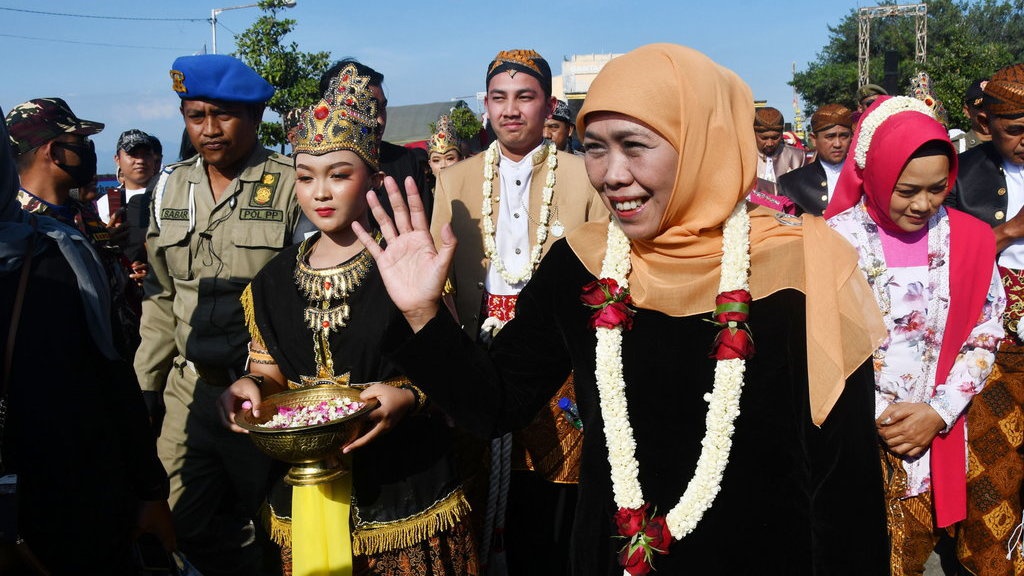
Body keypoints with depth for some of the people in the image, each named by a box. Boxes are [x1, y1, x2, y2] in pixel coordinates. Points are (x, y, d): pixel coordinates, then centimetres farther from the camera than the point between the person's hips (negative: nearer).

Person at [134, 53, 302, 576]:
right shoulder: (170, 188, 8)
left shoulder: (291, 186, -9)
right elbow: (161, 297, 14)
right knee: (192, 526, 13)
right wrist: (146, 383, 13)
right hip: (189, 388, 5)